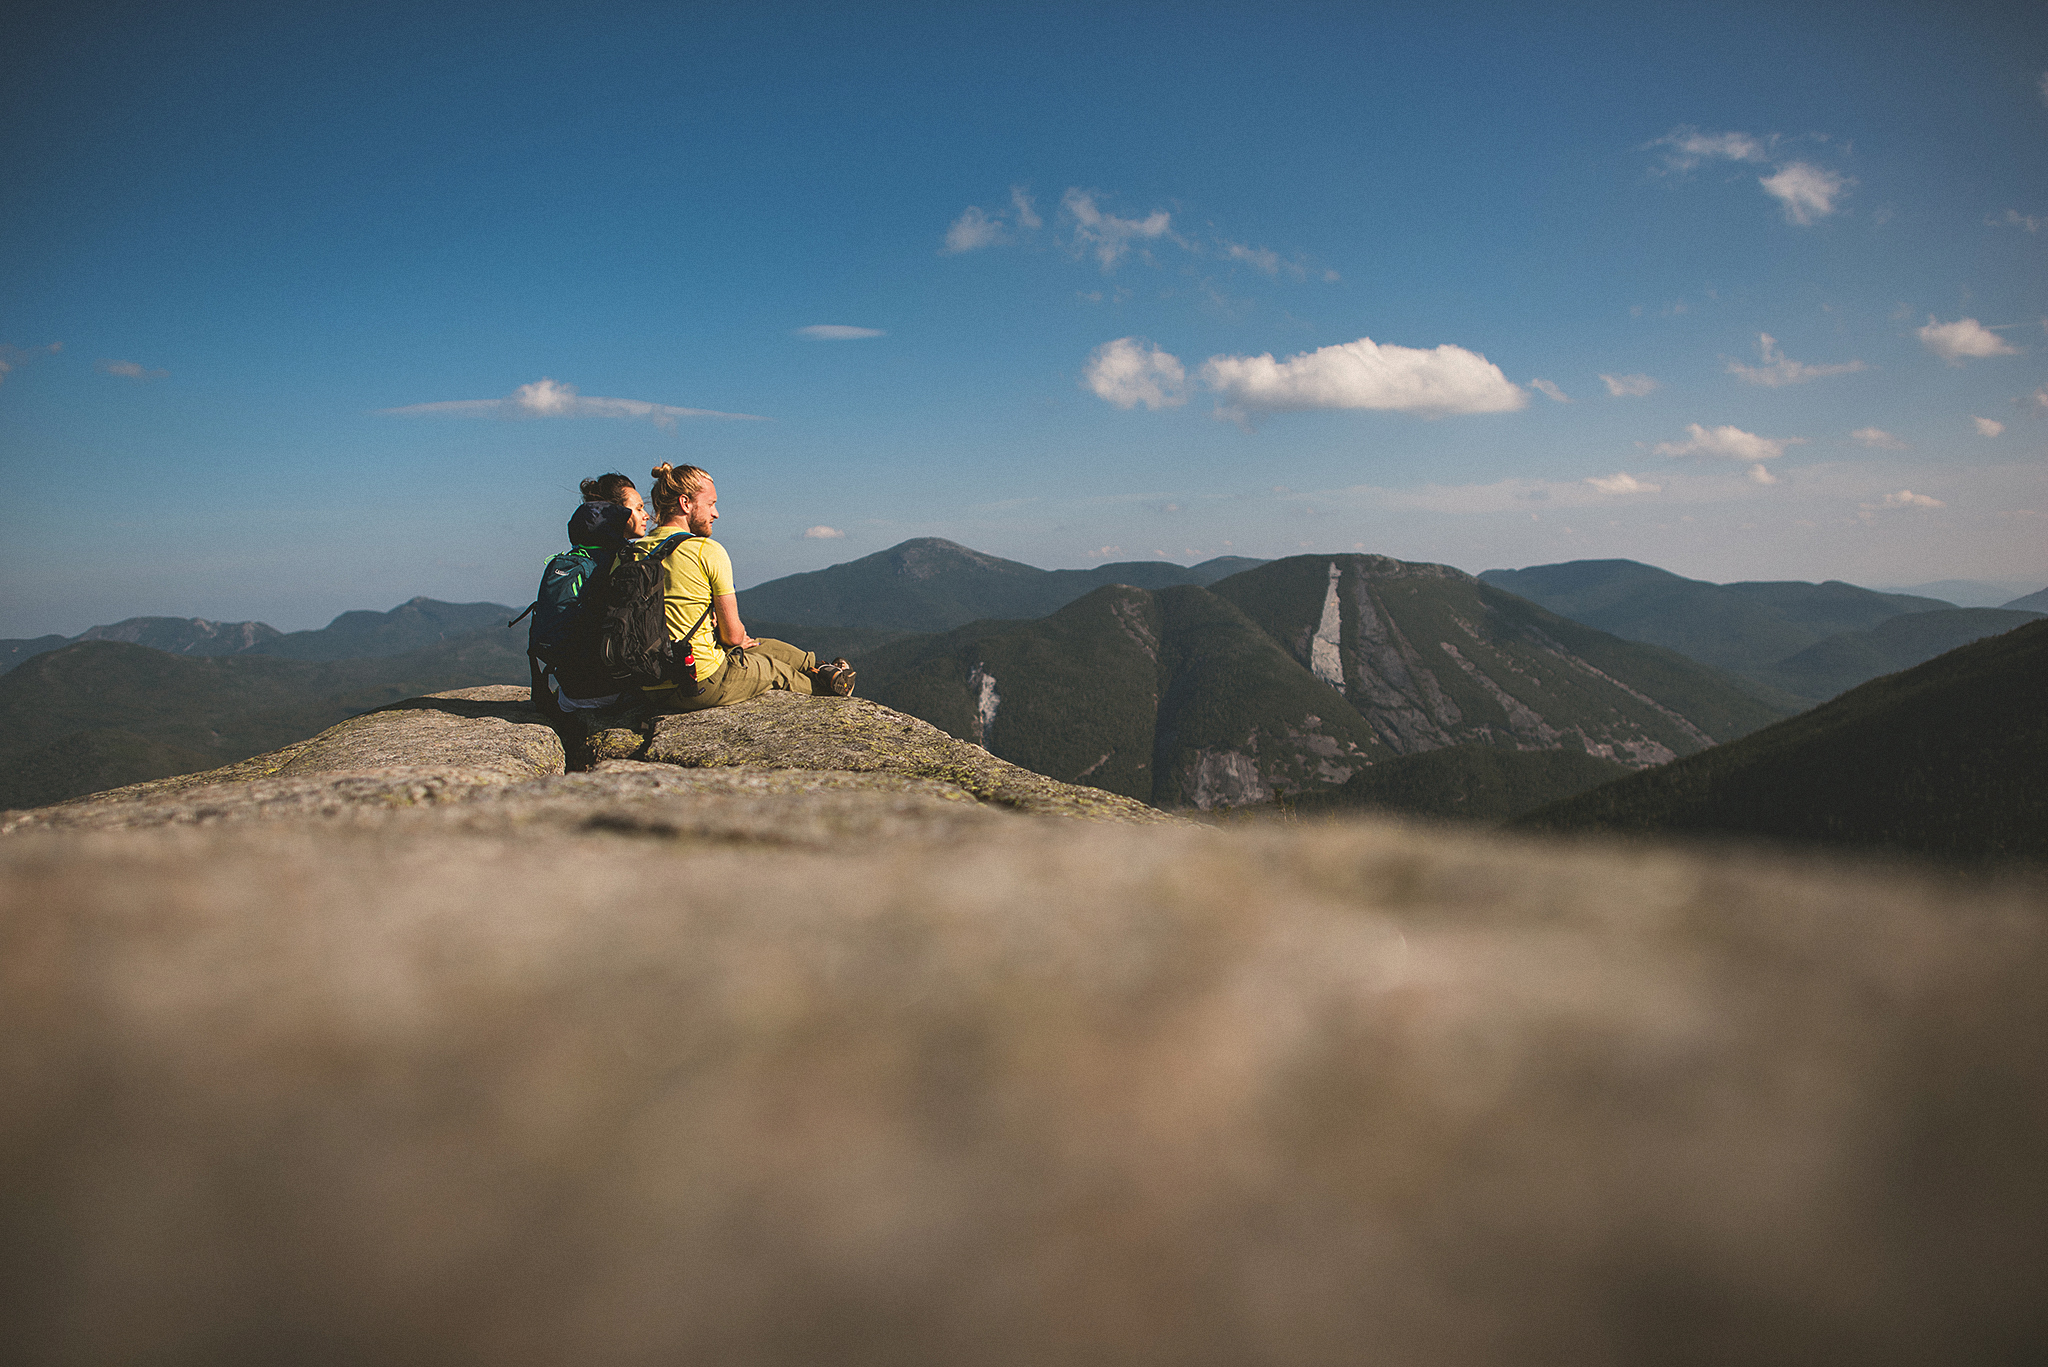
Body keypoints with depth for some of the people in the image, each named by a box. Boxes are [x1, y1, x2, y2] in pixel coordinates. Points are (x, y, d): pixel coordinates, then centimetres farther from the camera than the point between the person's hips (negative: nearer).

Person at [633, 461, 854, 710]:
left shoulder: (635, 552, 4)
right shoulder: (709, 551, -14)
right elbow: (733, 634, -10)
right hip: (703, 686, -7)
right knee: (774, 669, 24)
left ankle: (819, 669, 48)